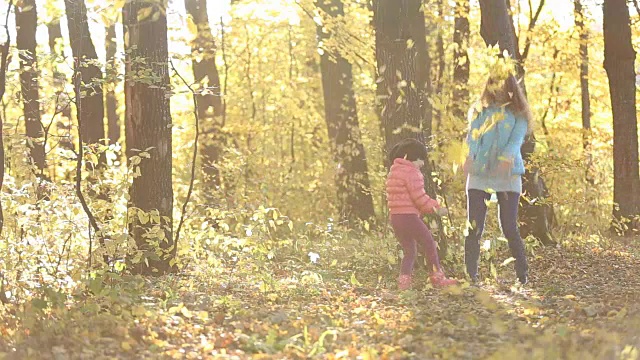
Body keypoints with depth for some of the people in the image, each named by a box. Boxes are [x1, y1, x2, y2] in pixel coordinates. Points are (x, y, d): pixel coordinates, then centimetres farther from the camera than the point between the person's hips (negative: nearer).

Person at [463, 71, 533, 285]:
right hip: (479, 175, 2)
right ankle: (470, 275, 2)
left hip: (508, 176, -2)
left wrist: (507, 158, -30)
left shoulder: (518, 114, 7)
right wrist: (470, 157, -23)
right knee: (473, 228, -3)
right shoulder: (479, 110, 12)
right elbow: (472, 136, -1)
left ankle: (523, 276, 2)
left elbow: (516, 139, -8)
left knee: (509, 227, -7)